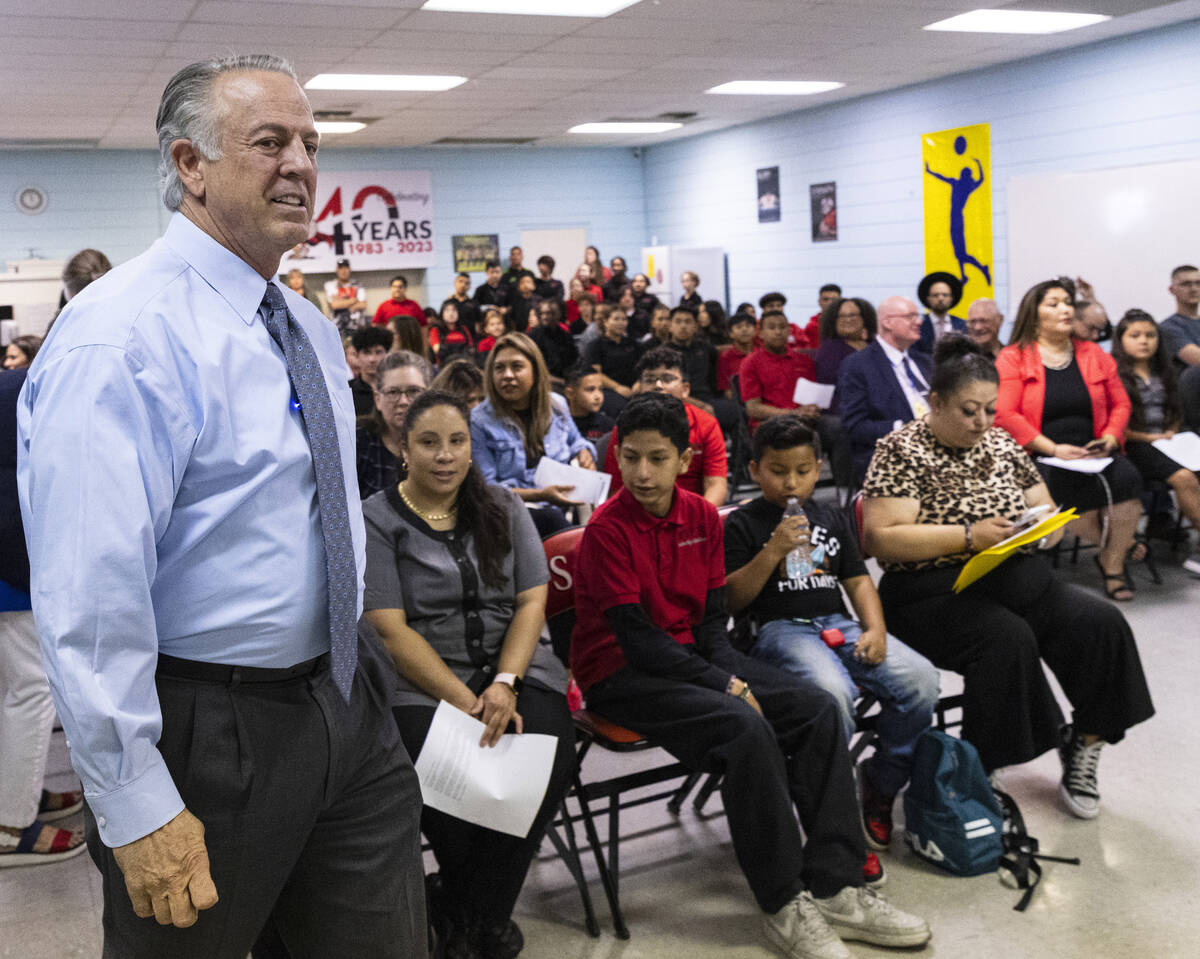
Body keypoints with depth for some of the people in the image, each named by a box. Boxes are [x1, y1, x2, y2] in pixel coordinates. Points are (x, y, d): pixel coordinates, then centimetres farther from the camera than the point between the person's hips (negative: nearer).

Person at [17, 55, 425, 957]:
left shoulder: (311, 330, 10)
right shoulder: (121, 340, -18)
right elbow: (88, 595, -23)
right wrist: (137, 807, -22)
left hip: (349, 703, 8)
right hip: (209, 731, -7)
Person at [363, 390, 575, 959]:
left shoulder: (503, 508, 12)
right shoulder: (376, 521, 0)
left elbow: (532, 599, 5)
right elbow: (391, 630, -8)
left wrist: (504, 685, -13)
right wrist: (465, 703, -17)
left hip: (512, 667, 3)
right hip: (418, 683, -3)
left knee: (552, 753, -26)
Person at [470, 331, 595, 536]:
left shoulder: (557, 405, 13)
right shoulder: (479, 420, -2)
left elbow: (575, 440, 34)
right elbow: (486, 488, -5)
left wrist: (584, 452, 8)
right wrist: (540, 495, -17)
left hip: (564, 507, 4)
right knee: (549, 519, -37)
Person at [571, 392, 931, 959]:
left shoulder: (703, 517, 4)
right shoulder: (606, 530, -14)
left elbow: (712, 618, 6)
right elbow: (636, 637, -18)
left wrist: (735, 677, -13)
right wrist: (725, 686, -20)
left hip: (689, 655, 7)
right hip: (621, 674, -7)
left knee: (816, 711, -11)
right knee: (746, 728, -30)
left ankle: (834, 888, -9)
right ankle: (784, 905, -17)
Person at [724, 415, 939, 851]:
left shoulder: (832, 519, 20)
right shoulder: (743, 524, 4)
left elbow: (858, 580, 19)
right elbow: (732, 599, -3)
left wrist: (875, 629, 1)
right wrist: (773, 551, -14)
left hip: (837, 623, 5)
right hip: (779, 628, -5)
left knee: (920, 677, -19)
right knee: (833, 691, -36)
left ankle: (881, 783, 1)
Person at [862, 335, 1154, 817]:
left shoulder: (1002, 444, 14)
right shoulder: (902, 451, -5)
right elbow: (881, 538, -15)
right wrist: (969, 535, -21)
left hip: (1016, 579, 6)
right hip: (934, 592, -6)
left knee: (1102, 624, -16)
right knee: (1009, 639, -33)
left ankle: (1083, 747, 1)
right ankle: (979, 774, -19)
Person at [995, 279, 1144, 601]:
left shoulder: (1094, 355, 16)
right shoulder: (1013, 358, 0)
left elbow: (1120, 403, 19)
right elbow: (1005, 415, -10)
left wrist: (1110, 438, -2)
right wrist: (1053, 448, -16)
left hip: (1092, 454, 4)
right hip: (1038, 457, -4)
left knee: (1127, 476, -26)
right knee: (1070, 487, -34)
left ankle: (1113, 564, -10)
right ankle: (1117, 543, -6)